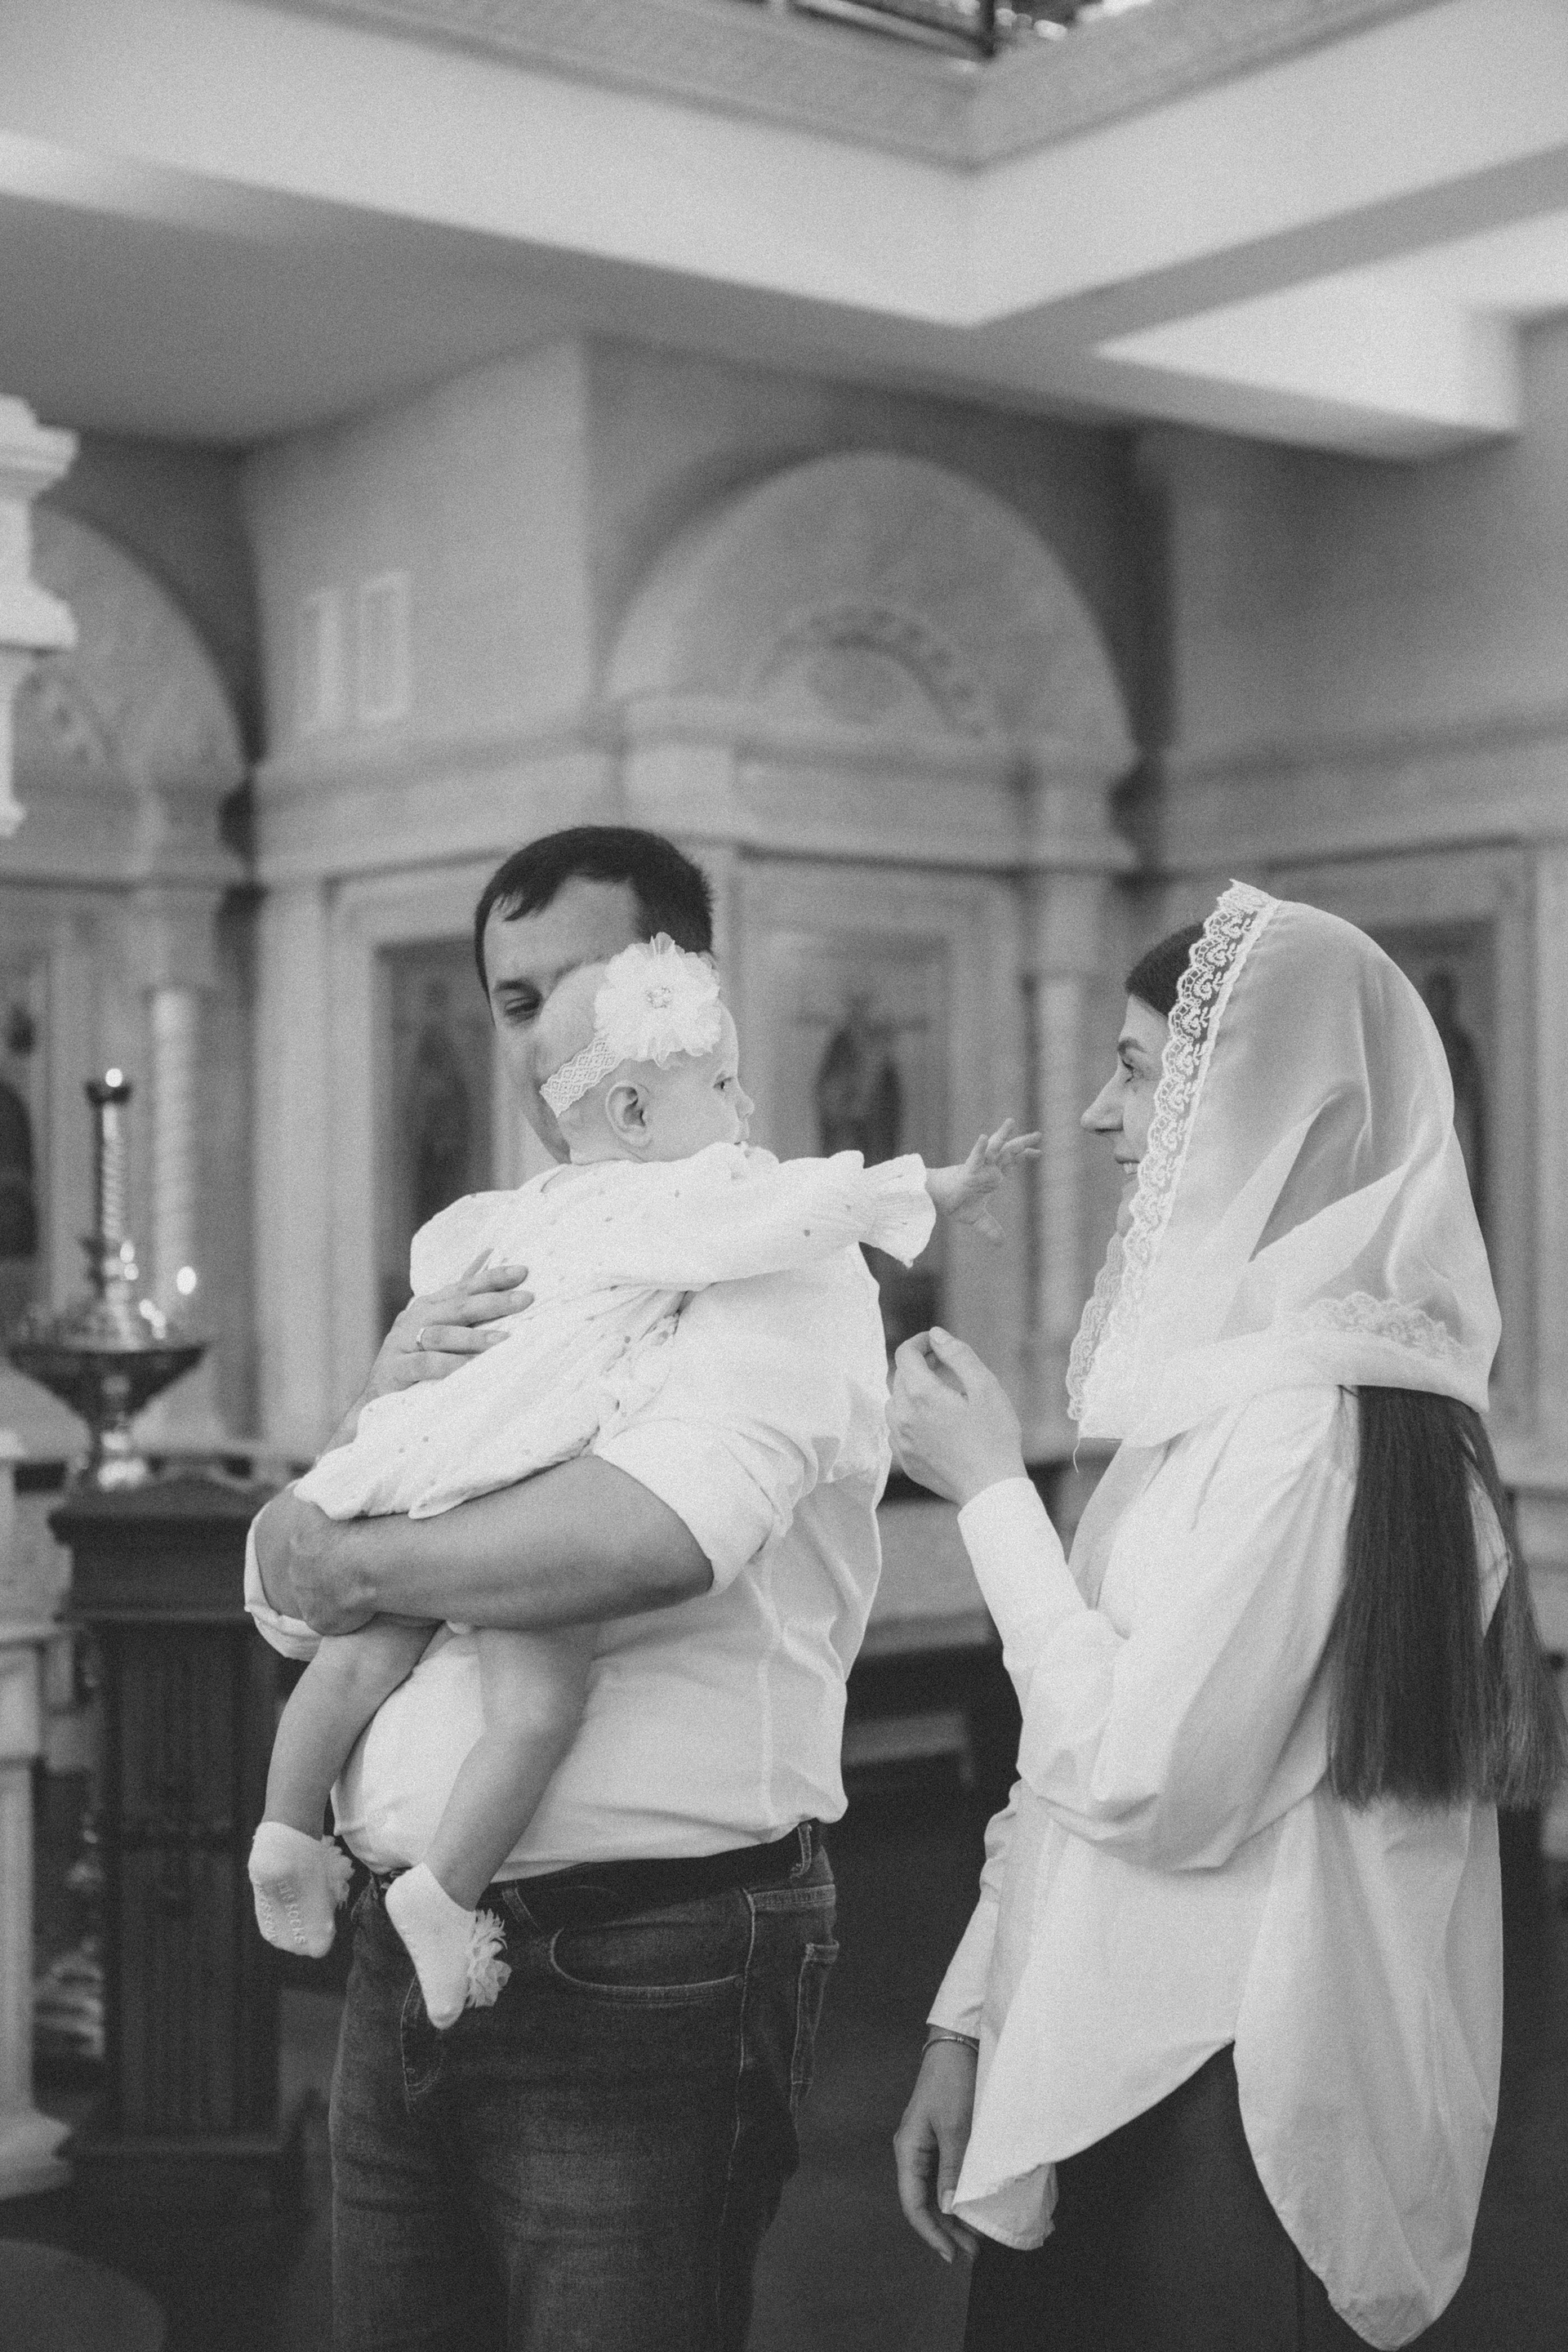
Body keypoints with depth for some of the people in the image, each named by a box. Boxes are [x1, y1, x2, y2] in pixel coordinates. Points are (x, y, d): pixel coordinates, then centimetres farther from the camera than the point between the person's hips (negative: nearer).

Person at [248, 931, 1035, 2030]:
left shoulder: (530, 1207, 22)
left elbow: (437, 1250, 40)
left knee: (357, 1659, 18)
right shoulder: (661, 1201, -6)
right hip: (521, 1499, -10)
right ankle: (442, 1894, -12)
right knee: (537, 1707, -14)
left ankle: (288, 1830, 28)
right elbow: (794, 1209, -19)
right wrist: (934, 1187, -10)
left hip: (426, 1456, 10)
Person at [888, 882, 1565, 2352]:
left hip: (1213, 2114, -8)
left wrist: (989, 1492, -14)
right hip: (1100, 2070, 8)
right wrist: (968, 2023, 12)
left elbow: (1148, 1784, -24)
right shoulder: (1219, 1379, 9)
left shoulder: (1308, 1413, -20)